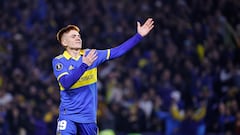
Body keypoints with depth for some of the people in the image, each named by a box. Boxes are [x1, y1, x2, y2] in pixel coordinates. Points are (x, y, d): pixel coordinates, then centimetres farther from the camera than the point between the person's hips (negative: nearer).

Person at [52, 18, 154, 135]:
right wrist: (84, 65, -31)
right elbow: (65, 83, -22)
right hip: (68, 116, -4)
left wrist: (139, 35, -4)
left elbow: (117, 51, 2)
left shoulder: (90, 55, 4)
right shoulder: (58, 61, -6)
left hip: (89, 116, 4)